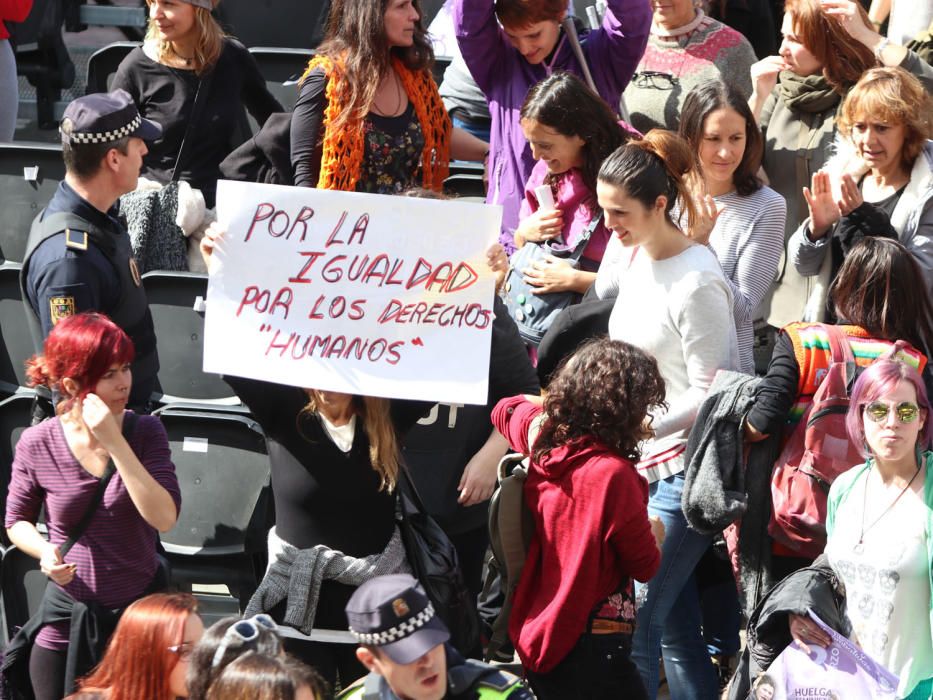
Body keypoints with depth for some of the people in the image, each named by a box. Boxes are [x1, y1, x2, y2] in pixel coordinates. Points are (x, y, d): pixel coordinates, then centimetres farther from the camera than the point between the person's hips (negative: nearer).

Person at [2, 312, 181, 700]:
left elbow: (164, 517, -22)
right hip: (67, 620, 0)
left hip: (141, 610, 0)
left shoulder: (145, 432, -9)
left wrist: (115, 443, -26)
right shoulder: (37, 445, -10)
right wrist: (46, 551, -16)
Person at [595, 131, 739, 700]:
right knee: (674, 627, 13)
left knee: (631, 618, -9)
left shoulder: (696, 283, -18)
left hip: (686, 470, -8)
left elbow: (710, 394, -18)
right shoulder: (629, 253, 6)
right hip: (645, 463, 8)